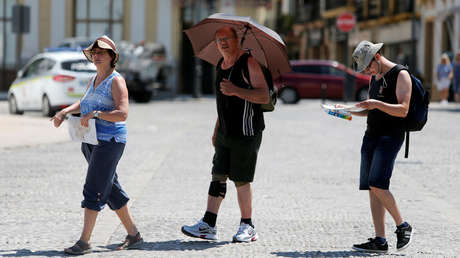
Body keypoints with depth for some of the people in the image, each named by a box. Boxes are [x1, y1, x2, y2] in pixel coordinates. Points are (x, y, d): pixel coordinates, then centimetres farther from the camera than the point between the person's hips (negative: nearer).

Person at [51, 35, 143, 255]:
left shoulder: (116, 81, -9)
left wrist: (95, 114, -25)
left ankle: (84, 241, -12)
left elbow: (123, 113, -19)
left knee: (93, 190, -12)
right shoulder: (94, 80, 17)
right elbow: (83, 104, 35)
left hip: (110, 140, -9)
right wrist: (65, 112, 18)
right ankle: (133, 235, 19)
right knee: (112, 191, 11)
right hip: (91, 141, 9)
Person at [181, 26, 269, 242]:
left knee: (241, 180, -3)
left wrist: (236, 90, -29)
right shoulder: (221, 65, 14)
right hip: (226, 133, 7)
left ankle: (247, 226, 8)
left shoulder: (248, 63, -10)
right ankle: (208, 225, 0)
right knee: (218, 176, 2)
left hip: (246, 133, -7)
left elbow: (264, 96, -17)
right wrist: (217, 130, 24)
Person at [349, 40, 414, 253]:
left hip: (390, 136, -8)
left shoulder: (400, 74, -6)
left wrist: (378, 104, -27)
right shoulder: (374, 77, 19)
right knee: (372, 189, 0)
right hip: (371, 135, 8)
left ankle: (402, 226, -1)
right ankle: (380, 241, 0)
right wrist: (351, 112, 10)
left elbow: (403, 110, -15)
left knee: (377, 186, -18)